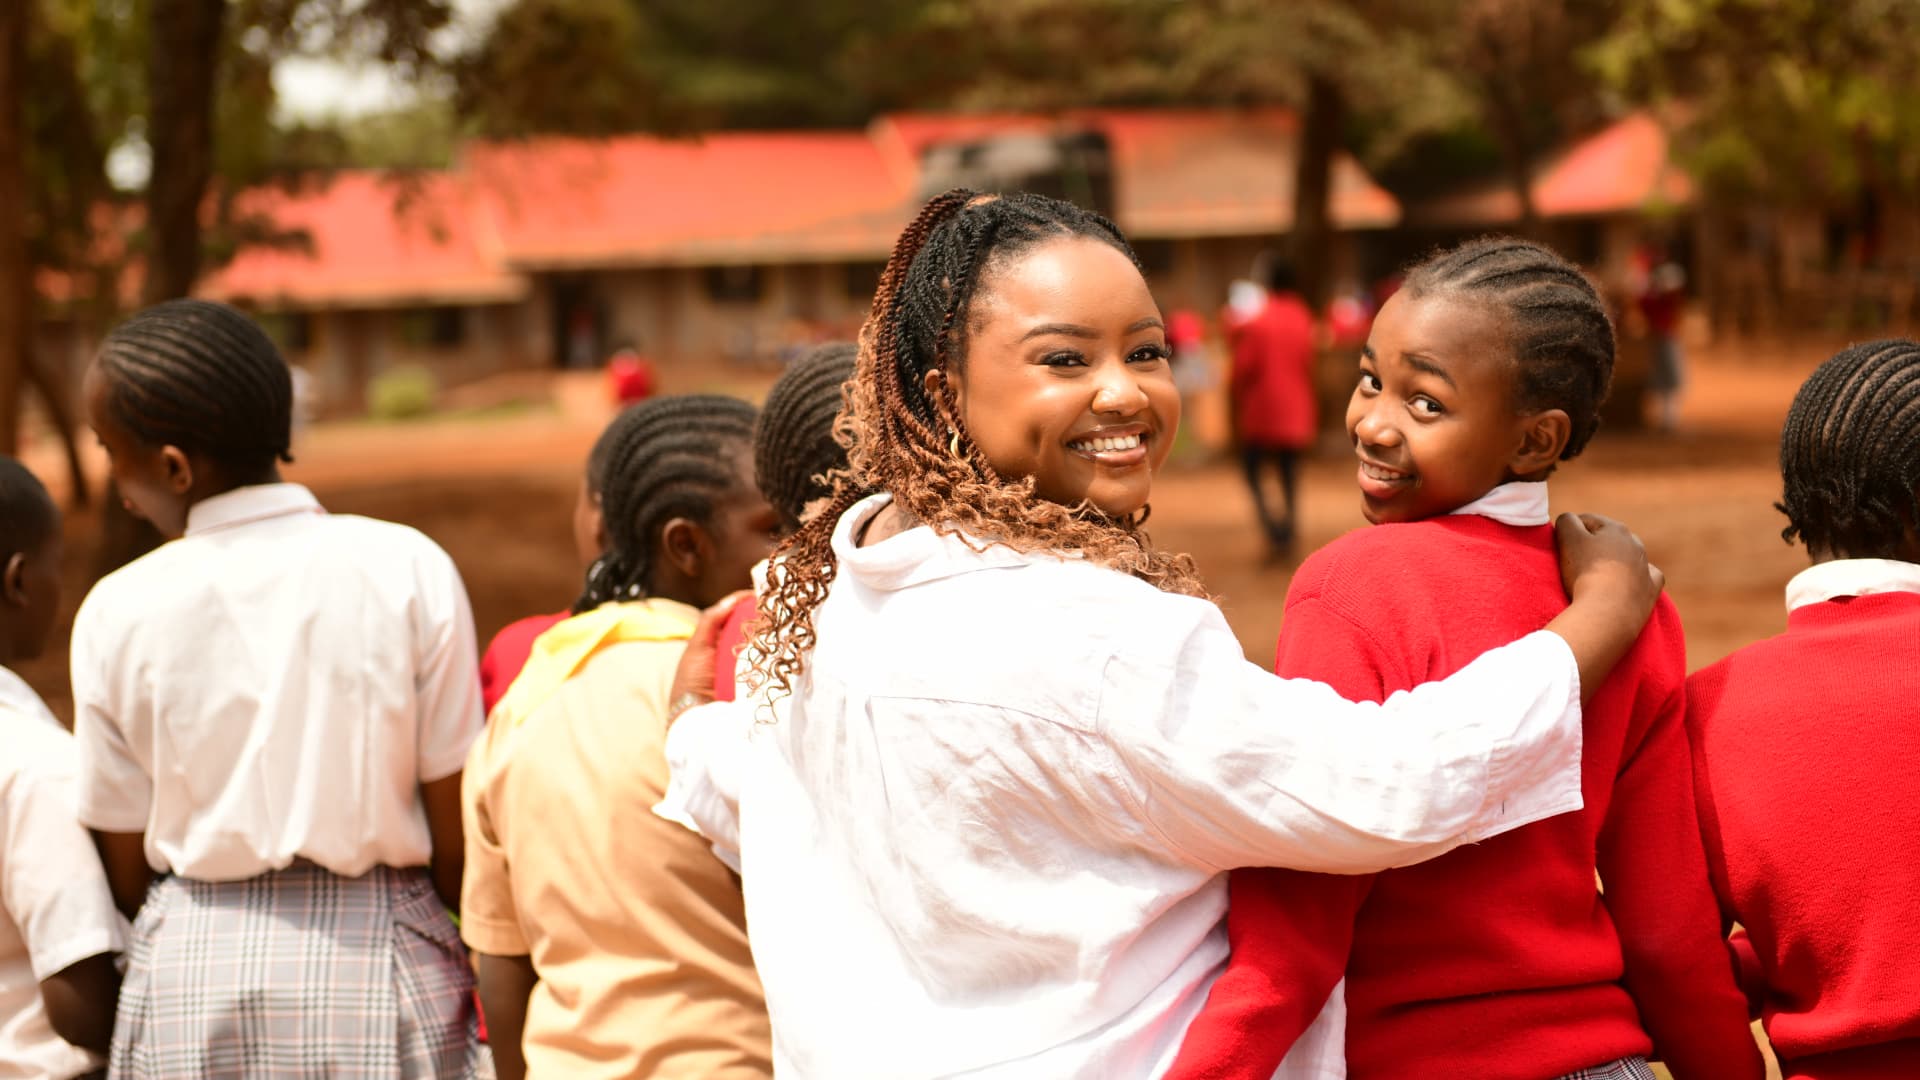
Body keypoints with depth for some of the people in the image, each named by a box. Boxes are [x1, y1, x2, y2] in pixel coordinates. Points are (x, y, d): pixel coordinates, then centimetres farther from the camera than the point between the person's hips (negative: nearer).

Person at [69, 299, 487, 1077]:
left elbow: (126, 875, 2)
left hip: (191, 974, 1)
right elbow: (457, 835, -4)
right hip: (379, 965, -1)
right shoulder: (410, 570, -8)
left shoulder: (119, 612, -5)